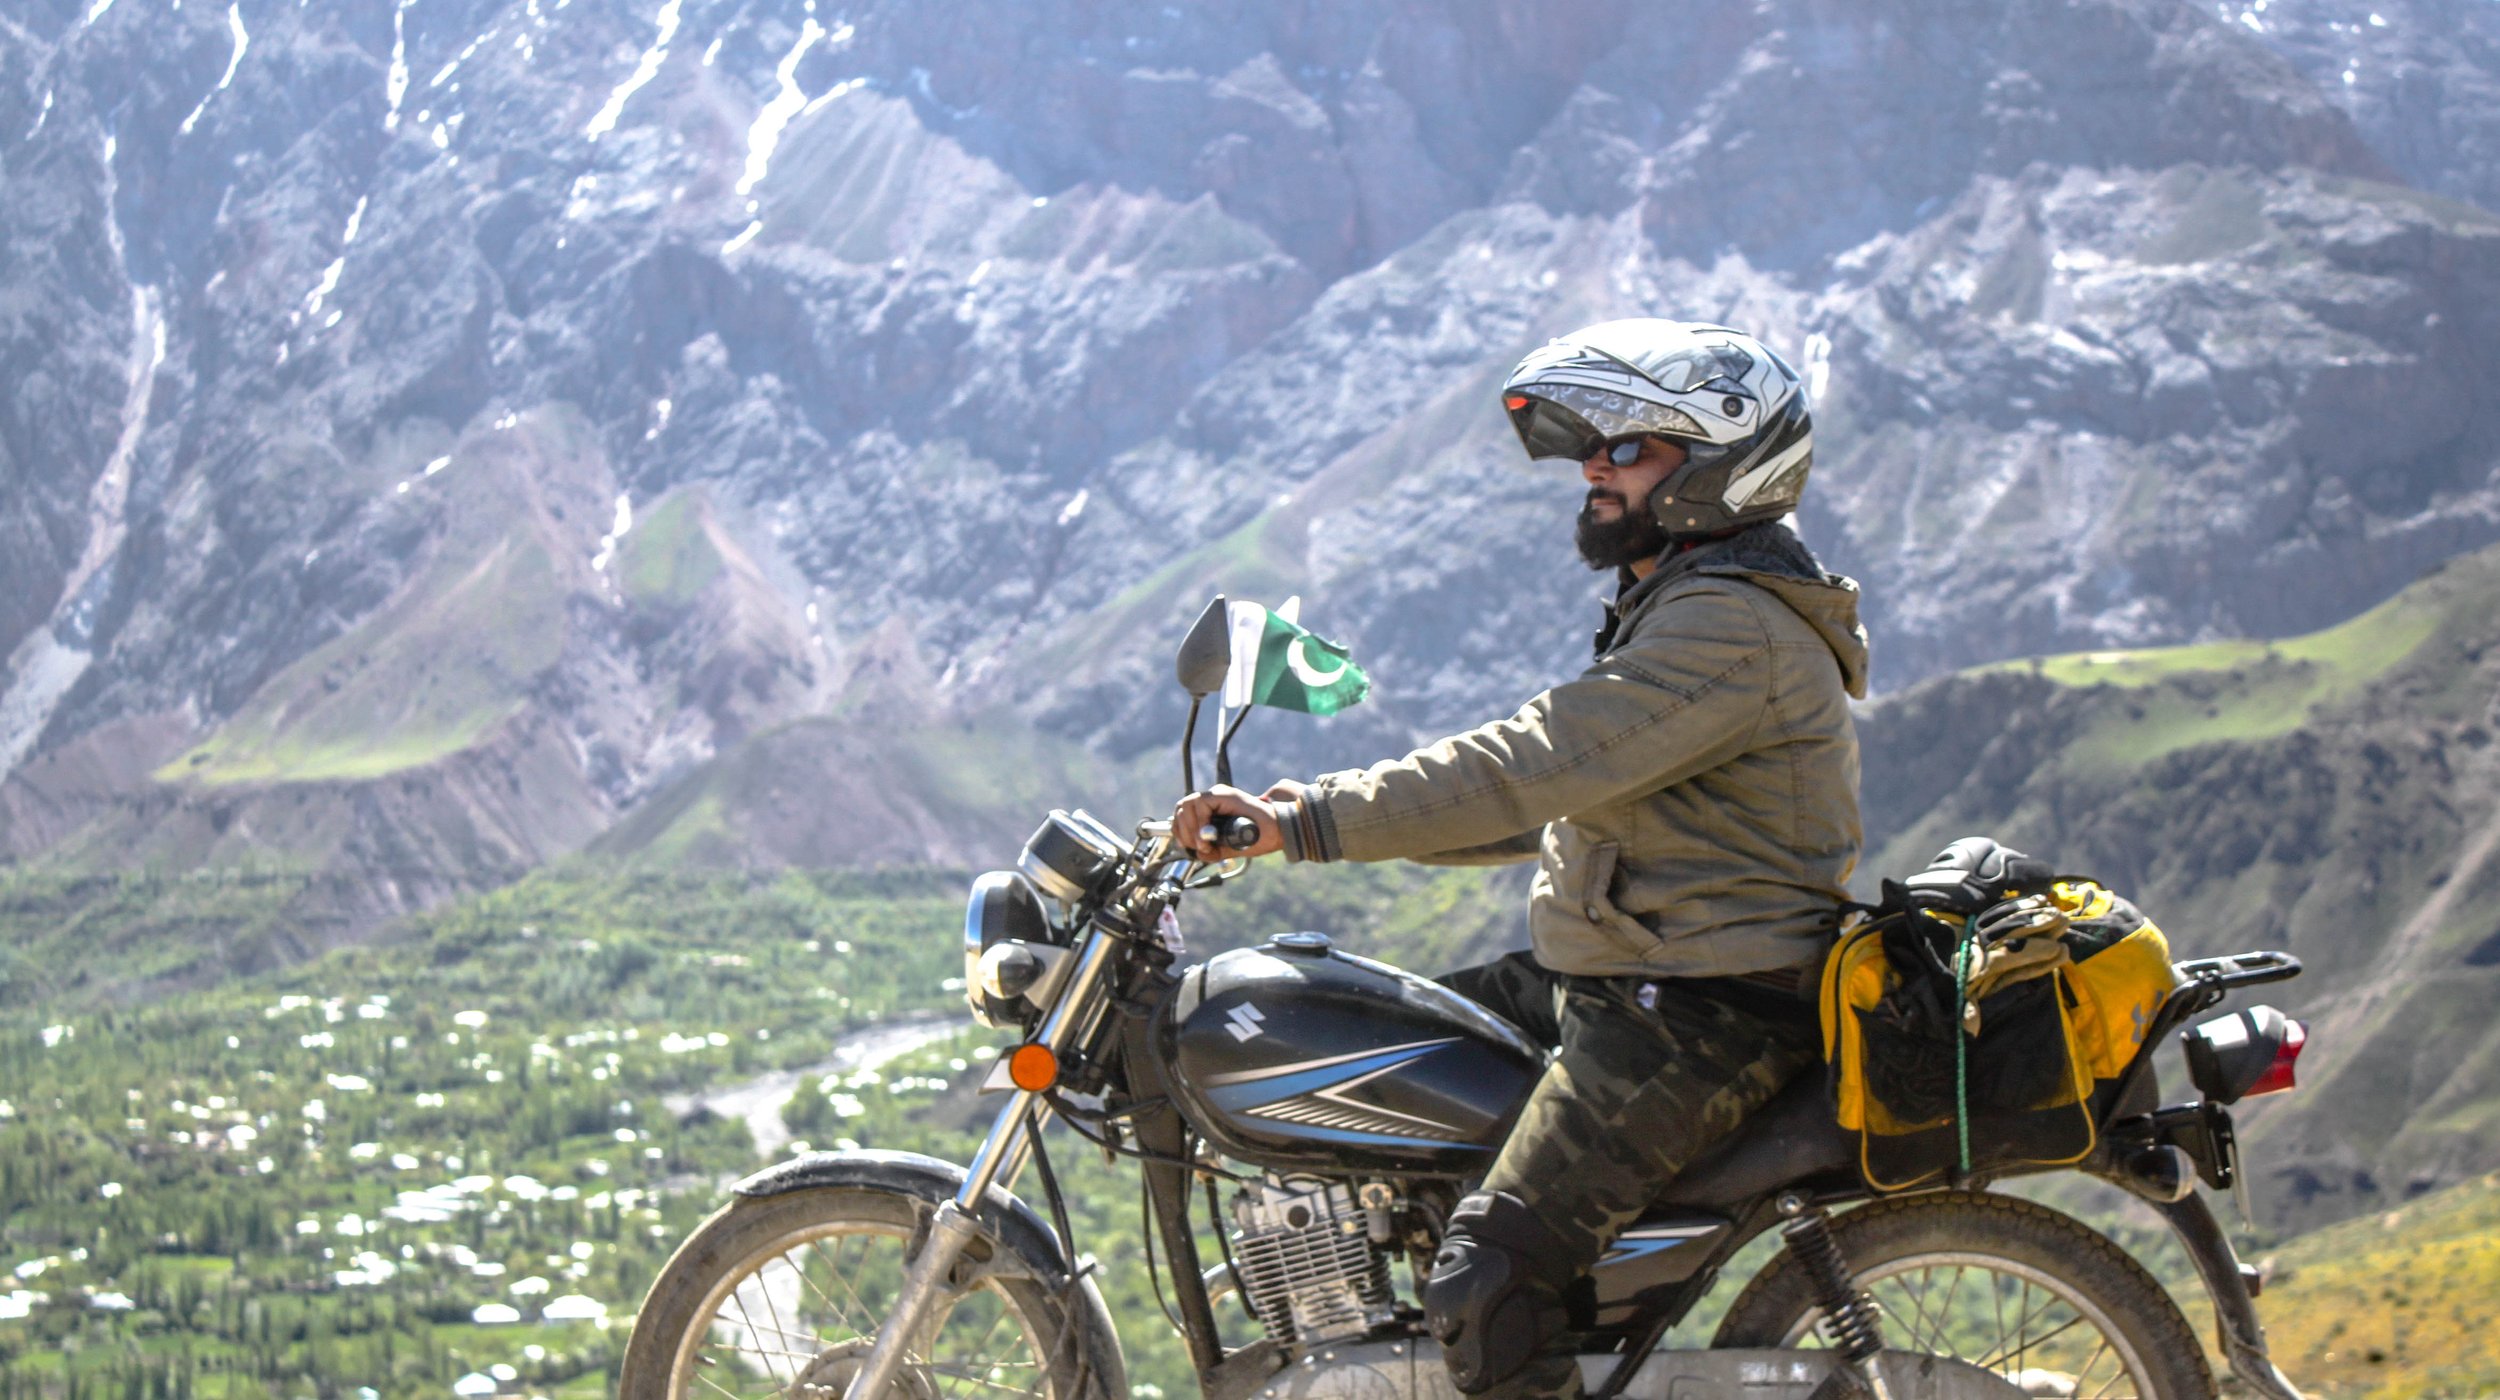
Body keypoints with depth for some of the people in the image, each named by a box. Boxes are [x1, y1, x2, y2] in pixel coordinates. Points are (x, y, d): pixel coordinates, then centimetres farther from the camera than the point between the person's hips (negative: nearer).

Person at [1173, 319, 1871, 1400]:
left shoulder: (1733, 629, -19)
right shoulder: (1681, 602, 17)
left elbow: (1538, 764, -28)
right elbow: (1568, 798, 22)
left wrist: (1302, 821, -30)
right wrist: (1348, 817, 15)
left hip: (1703, 1016, -11)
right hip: (1610, 978, 11)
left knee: (1487, 1287, -20)